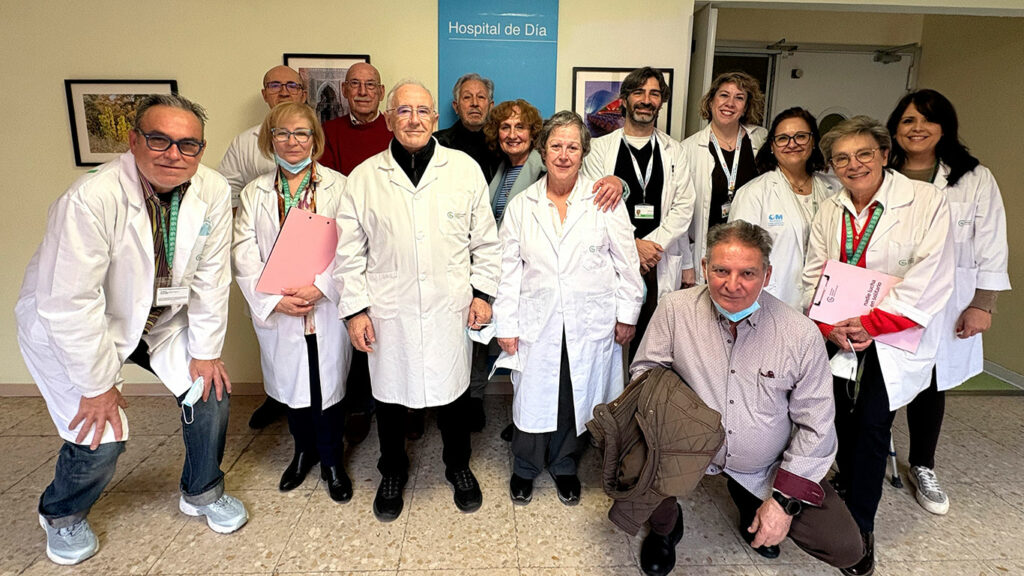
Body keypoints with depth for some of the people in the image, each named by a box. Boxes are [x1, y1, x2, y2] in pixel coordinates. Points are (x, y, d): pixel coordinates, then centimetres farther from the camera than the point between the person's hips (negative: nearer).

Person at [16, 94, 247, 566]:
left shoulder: (214, 192, -17)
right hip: (68, 327, -5)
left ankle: (202, 493, 29)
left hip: (161, 318, 5)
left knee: (211, 391, 1)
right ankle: (62, 515, 29)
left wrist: (205, 351, -4)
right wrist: (97, 386, -19)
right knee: (101, 438, -8)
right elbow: (70, 303, -27)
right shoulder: (91, 199, -32)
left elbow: (211, 276, -8)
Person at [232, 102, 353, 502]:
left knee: (327, 385, 7)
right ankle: (303, 450, 40)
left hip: (327, 309, -2)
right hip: (276, 312, 3)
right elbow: (244, 254, -1)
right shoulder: (254, 193, 6)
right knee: (291, 383, 16)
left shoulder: (339, 187, -3)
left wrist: (320, 286, -19)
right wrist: (275, 298, -13)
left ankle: (332, 461, 28)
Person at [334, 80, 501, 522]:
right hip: (388, 311, 1)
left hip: (450, 308, 0)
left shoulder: (465, 169, 1)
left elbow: (485, 240, 6)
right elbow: (349, 251, 2)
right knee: (390, 394, 14)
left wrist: (483, 291, 1)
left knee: (452, 391, 13)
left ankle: (458, 466, 39)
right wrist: (355, 308, -2)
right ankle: (393, 473, 39)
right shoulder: (364, 178, 1)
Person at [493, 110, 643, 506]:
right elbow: (509, 268, 3)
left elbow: (626, 261, 2)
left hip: (591, 324, 0)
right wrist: (506, 324, 1)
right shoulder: (521, 206, 4)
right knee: (533, 398, 7)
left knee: (578, 398, 11)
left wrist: (627, 314, 1)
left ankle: (564, 466, 37)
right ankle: (525, 467, 33)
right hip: (537, 323, 1)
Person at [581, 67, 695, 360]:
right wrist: (632, 246, -9)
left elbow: (683, 206, 7)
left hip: (660, 263, 2)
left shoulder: (674, 151, 15)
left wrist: (653, 244, -8)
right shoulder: (601, 148, 8)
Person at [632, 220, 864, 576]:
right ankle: (665, 526, 8)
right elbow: (644, 371, -4)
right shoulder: (675, 310, -16)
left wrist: (785, 500, -8)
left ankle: (752, 502, 23)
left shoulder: (801, 335, -15)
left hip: (765, 467, 1)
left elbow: (815, 425, -7)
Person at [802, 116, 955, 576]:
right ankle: (849, 491, 27)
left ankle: (860, 526, 9)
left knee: (872, 425, -6)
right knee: (844, 421, 2)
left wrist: (873, 323, -17)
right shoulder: (829, 212, 8)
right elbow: (814, 275, 6)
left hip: (894, 340, -4)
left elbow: (931, 276, -15)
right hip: (840, 337, 4)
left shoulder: (926, 201, -6)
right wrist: (829, 326, -9)